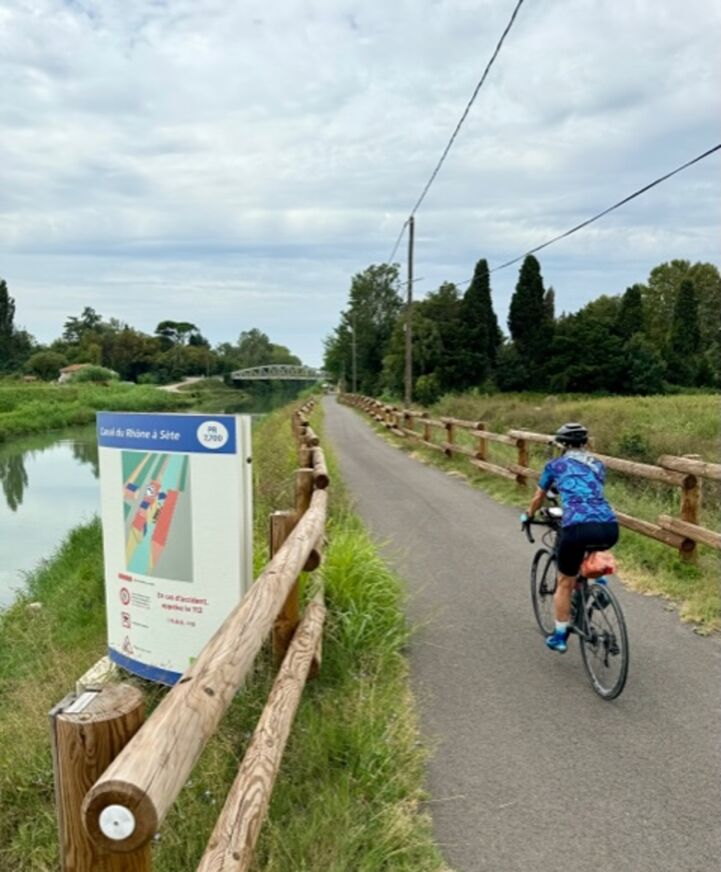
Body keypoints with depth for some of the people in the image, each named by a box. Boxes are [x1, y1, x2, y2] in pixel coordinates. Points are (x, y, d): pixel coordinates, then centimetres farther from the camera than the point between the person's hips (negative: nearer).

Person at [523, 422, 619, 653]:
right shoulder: (598, 465, 25)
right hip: (609, 528, 4)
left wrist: (529, 516, 50)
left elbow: (538, 498, 30)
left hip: (577, 527, -4)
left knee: (565, 584, 16)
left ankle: (559, 636, 25)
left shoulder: (555, 465, 17)